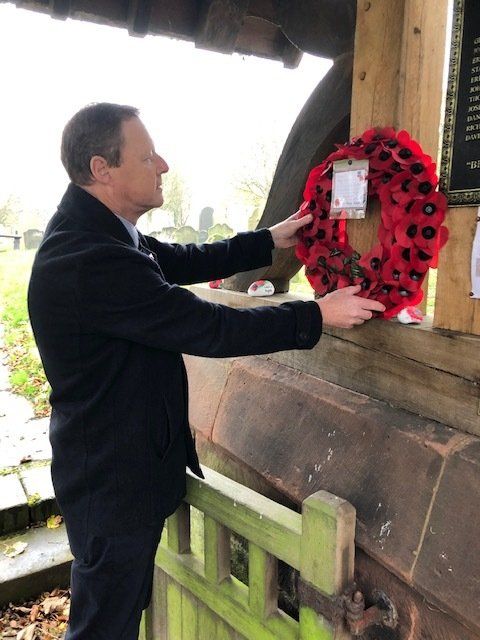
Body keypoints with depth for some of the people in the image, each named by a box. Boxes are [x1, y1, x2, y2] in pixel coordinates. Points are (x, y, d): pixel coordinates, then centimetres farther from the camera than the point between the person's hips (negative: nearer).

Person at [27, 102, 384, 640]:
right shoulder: (88, 260, -30)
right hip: (112, 480, -10)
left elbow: (187, 261, 12)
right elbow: (209, 328, -27)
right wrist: (317, 315, -17)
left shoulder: (96, 232, 2)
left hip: (126, 460, 10)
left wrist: (270, 241, 10)